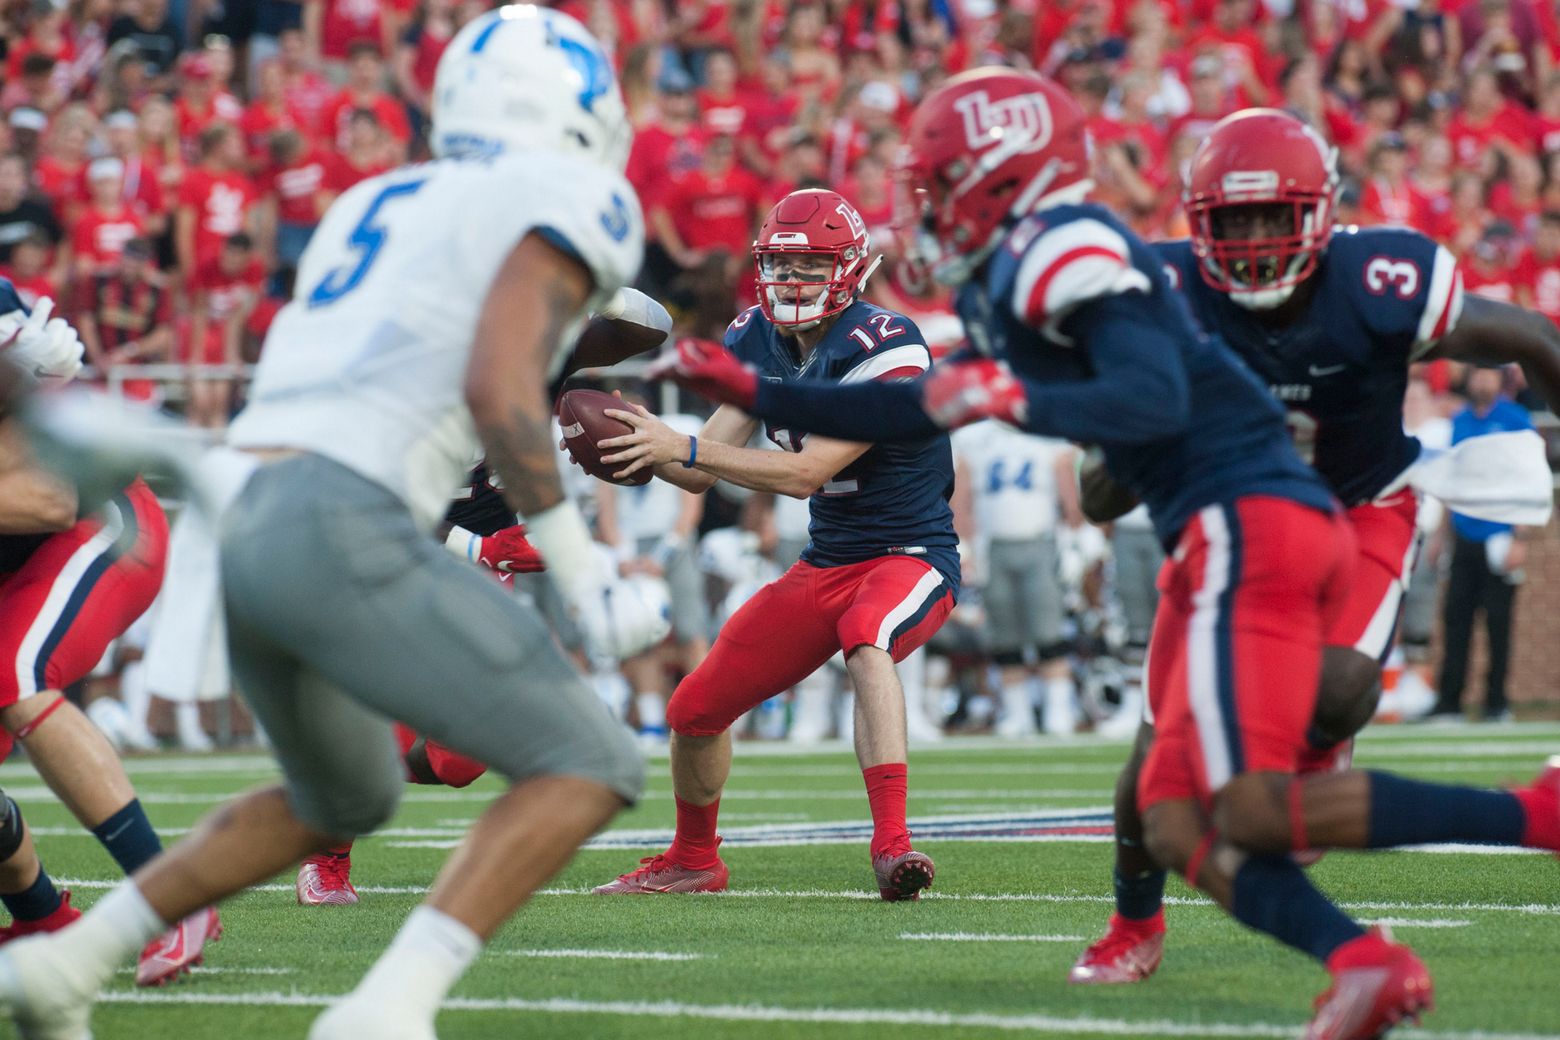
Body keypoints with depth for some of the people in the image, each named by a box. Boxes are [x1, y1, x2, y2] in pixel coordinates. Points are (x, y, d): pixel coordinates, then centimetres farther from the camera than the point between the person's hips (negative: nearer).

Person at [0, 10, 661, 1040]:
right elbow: (497, 391, -13)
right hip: (338, 530, -9)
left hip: (239, 524, 9)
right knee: (589, 769, -2)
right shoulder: (572, 202, 2)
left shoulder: (374, 207, 26)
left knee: (345, 798, 31)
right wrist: (587, 576, -6)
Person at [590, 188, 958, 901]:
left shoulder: (884, 349, -22)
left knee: (866, 642, -40)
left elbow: (806, 473, -27)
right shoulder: (760, 341, 1)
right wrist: (642, 445, -21)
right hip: (825, 565, 7)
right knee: (697, 708, 7)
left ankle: (892, 849, -43)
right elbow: (699, 473, 0)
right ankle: (693, 860, 34)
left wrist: (681, 446, -30)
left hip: (912, 556, -7)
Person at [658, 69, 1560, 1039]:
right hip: (1237, 532, 10)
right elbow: (922, 412, 34)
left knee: (1254, 809, -20)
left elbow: (1157, 400, -21)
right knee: (1179, 824, 0)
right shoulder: (1011, 282, 24)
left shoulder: (1062, 250, -8)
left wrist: (1014, 401, -31)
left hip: (1250, 522, -10)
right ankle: (1361, 961, -19)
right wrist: (755, 393, 34)